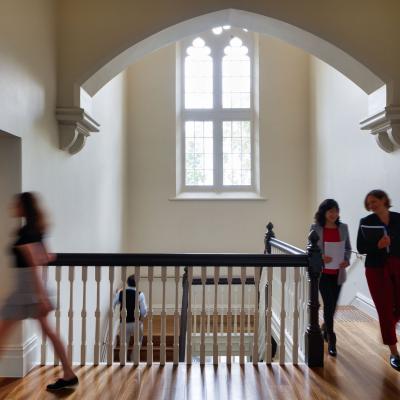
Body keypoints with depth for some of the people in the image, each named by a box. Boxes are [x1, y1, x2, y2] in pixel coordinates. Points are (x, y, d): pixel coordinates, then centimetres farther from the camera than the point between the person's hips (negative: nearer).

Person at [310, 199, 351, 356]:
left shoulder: (343, 228, 2)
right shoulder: (315, 228, -6)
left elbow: (348, 248, 9)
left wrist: (346, 260, -10)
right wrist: (320, 258, -21)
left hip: (338, 273, 3)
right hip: (322, 272, -3)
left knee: (333, 304, 14)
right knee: (329, 304, -7)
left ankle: (325, 329, 41)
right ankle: (331, 340, 4)